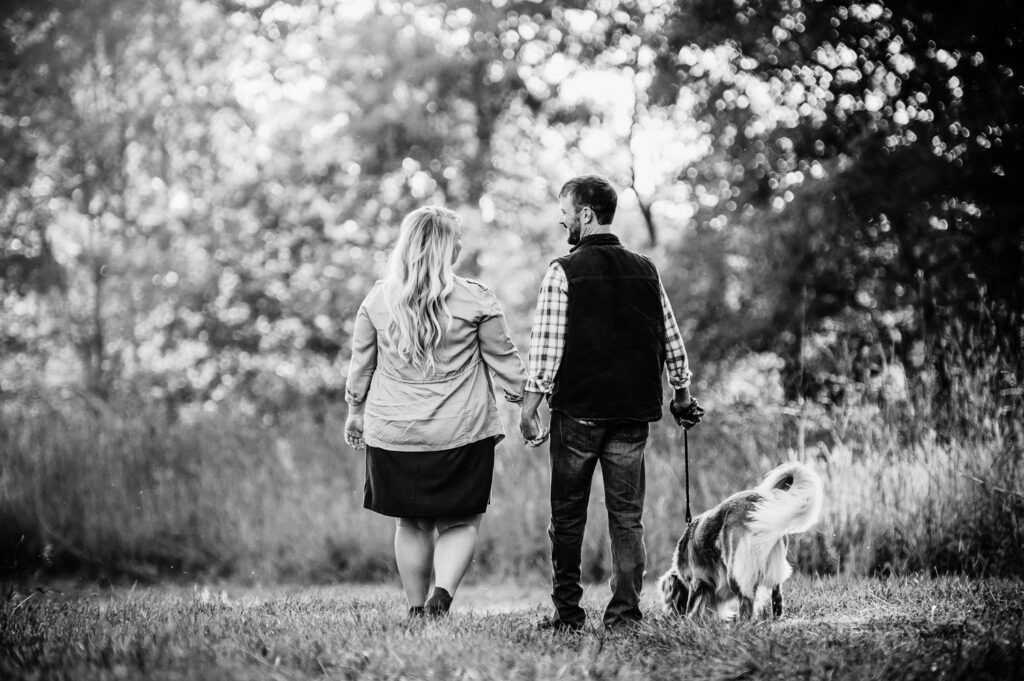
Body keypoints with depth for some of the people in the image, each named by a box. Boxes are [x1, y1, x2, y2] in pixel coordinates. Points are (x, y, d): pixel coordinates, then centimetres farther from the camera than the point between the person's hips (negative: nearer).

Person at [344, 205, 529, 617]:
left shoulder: (378, 299, 1)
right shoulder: (474, 300, -7)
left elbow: (360, 364, 11)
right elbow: (503, 360, 0)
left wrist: (356, 411, 24)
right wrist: (524, 400, 14)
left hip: (393, 432, 3)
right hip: (461, 431, -2)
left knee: (411, 523, 14)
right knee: (460, 522, 8)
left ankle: (417, 609, 16)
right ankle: (443, 593, -14)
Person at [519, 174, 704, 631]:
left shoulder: (564, 272, -7)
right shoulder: (646, 271, 7)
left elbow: (546, 348, -11)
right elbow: (671, 339, 11)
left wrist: (528, 409, -8)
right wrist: (682, 396, 22)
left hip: (578, 409, -4)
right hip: (634, 411, 4)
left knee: (568, 513, 6)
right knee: (627, 514, 7)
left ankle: (567, 613, 8)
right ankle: (624, 613, 3)